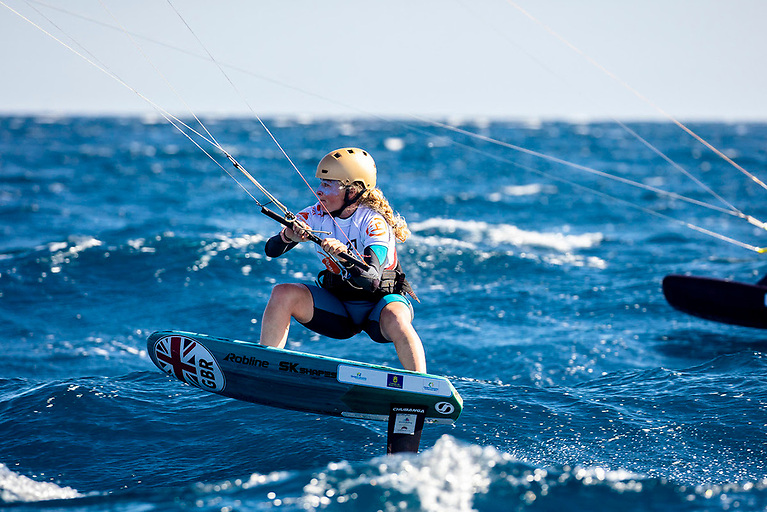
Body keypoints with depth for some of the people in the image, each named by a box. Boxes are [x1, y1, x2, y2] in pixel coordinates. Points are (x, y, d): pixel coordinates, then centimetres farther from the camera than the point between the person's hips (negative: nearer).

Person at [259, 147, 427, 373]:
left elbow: (372, 280, -34)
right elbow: (271, 250, -11)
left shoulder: (374, 222, -21)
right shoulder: (316, 215, -6)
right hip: (337, 304, 5)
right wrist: (288, 236, -33)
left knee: (395, 320, -38)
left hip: (383, 298, -5)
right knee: (282, 293, -17)